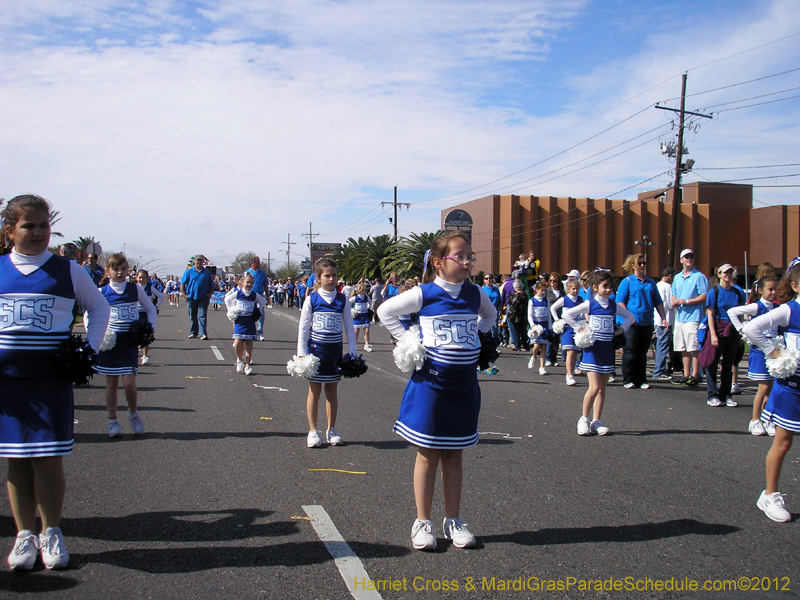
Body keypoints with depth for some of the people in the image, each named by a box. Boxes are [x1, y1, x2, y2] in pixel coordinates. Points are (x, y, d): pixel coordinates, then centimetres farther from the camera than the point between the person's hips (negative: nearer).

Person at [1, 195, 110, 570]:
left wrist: (90, 348, 4)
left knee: (50, 459, -1)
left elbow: (100, 307, 16)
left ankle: (51, 533, 16)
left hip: (51, 377, -1)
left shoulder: (68, 271, 4)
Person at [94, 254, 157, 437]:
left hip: (130, 342, 0)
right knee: (111, 382, 6)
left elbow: (150, 308, 14)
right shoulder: (102, 292, 0)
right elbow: (89, 314, 10)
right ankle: (113, 421, 18)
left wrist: (150, 329, 2)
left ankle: (133, 413, 18)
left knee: (129, 382, -9)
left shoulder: (135, 289, 2)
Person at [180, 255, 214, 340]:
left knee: (202, 316, -8)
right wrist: (185, 295, -3)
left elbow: (212, 286, 14)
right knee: (192, 317, 10)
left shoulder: (207, 272, 8)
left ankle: (203, 333, -11)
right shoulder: (188, 272, 5)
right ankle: (193, 332, 22)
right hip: (191, 298, 1)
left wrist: (209, 294, 0)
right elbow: (182, 284, 6)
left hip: (203, 298, -1)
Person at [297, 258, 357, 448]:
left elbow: (349, 327, 5)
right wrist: (301, 354, -6)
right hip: (316, 350, -2)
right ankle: (313, 431, 14)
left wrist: (352, 352, 1)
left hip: (335, 350, 2)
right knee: (314, 390, 5)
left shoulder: (342, 300, 1)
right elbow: (303, 327, -2)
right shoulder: (312, 300, -4)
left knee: (332, 390, 10)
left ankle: (331, 429, 21)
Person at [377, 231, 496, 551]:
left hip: (464, 384, 4)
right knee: (428, 454, 5)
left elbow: (490, 315, 25)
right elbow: (385, 311, 2)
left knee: (454, 455, 13)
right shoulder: (424, 294, -9)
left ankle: (453, 520, 23)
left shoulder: (476, 293, 3)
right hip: (431, 381, -4)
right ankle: (423, 522, 16)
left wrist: (476, 334, 8)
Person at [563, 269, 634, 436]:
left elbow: (630, 316, 23)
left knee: (602, 389, 6)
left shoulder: (614, 306, 8)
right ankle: (584, 419, 4)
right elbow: (566, 314, -8)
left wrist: (622, 329, 9)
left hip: (607, 350, 5)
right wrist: (579, 328, -10)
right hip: (592, 349, -5)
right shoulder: (590, 304, -5)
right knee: (594, 388, -13)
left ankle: (596, 421, 14)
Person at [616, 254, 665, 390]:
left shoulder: (650, 282, 14)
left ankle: (641, 380, 15)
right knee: (630, 353, -4)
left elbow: (658, 302, 18)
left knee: (642, 353, 9)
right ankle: (628, 380, 5)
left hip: (647, 323, 4)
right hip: (631, 323, -4)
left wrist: (663, 318, 11)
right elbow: (620, 301, -5)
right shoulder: (627, 281, 0)